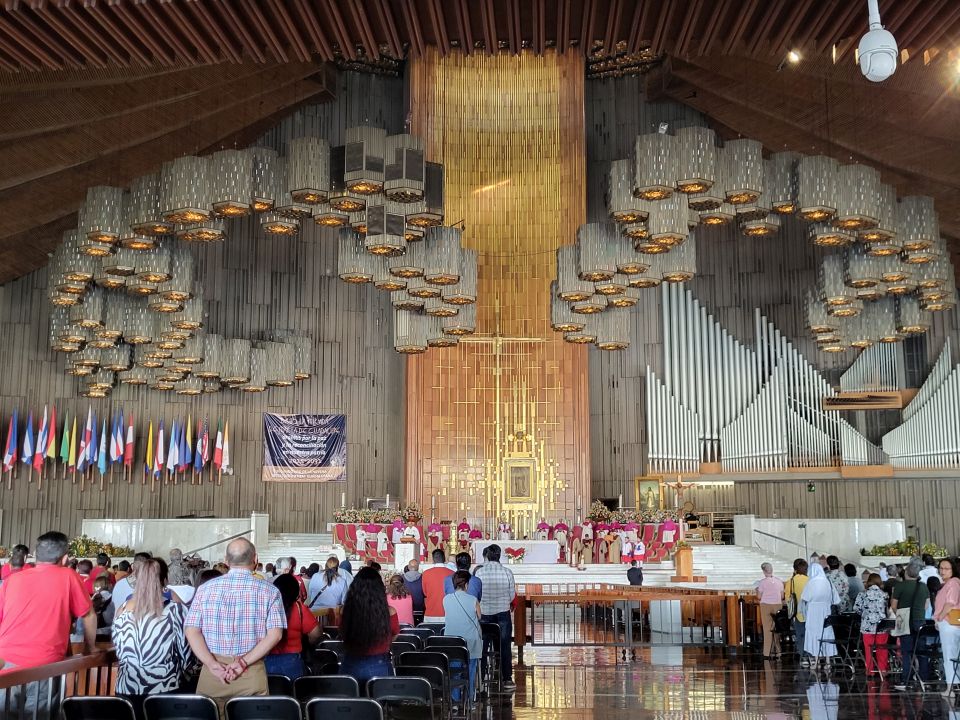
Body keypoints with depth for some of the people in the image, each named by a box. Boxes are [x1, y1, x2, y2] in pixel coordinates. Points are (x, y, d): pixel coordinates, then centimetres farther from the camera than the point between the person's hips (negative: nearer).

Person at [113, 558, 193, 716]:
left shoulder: (123, 609, 0)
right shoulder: (175, 610, -10)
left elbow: (118, 651, 9)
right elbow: (186, 652, -3)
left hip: (127, 688, 3)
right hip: (163, 689, -3)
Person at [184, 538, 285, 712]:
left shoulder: (205, 589, 2)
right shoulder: (269, 591, -2)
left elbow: (192, 631, -4)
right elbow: (275, 634, -11)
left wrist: (214, 665, -10)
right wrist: (243, 663, -12)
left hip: (213, 671, 1)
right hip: (252, 673, -1)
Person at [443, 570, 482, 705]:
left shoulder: (446, 599, -7)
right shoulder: (473, 600, -13)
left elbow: (447, 616, 6)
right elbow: (479, 617, 1)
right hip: (471, 641, -2)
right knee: (470, 667, 10)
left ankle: (455, 697, 15)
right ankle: (468, 697, 14)